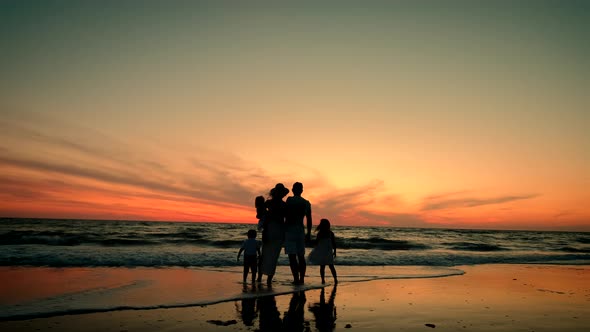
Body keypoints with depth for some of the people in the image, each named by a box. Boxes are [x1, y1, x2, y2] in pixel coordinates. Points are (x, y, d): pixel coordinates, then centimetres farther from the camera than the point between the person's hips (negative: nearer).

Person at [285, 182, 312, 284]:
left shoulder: (290, 200, -6)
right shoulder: (306, 203, 10)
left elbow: (287, 215, -14)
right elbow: (309, 220, 11)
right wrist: (309, 233, 17)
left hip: (290, 229, -5)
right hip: (301, 230, 6)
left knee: (292, 256, -4)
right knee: (301, 256, 13)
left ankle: (296, 279, -8)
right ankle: (301, 279, 15)